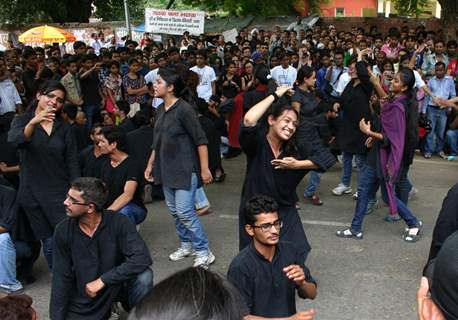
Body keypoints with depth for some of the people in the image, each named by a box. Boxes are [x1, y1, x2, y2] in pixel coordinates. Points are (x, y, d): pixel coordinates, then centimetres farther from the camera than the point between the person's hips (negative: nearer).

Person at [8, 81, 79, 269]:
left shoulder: (64, 128, 7)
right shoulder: (22, 120, 2)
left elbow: (72, 163, 3)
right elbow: (14, 140, -22)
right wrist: (34, 121, -41)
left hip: (60, 192, 1)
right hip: (32, 194, -1)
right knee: (49, 242, 7)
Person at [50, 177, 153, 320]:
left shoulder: (117, 222, -21)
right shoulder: (63, 230, -12)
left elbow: (142, 258, -32)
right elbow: (61, 277, -7)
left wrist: (102, 280, -31)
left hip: (117, 283, -3)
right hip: (83, 296, 4)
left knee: (143, 277, -31)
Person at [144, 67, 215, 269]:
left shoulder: (184, 109, -16)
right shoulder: (161, 110, 8)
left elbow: (201, 140, -15)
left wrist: (204, 169, -16)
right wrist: (150, 165, 17)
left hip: (185, 169, -8)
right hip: (166, 169, 8)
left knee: (185, 212, -9)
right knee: (174, 211, 14)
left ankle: (204, 253, 2)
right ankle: (186, 245, 31)